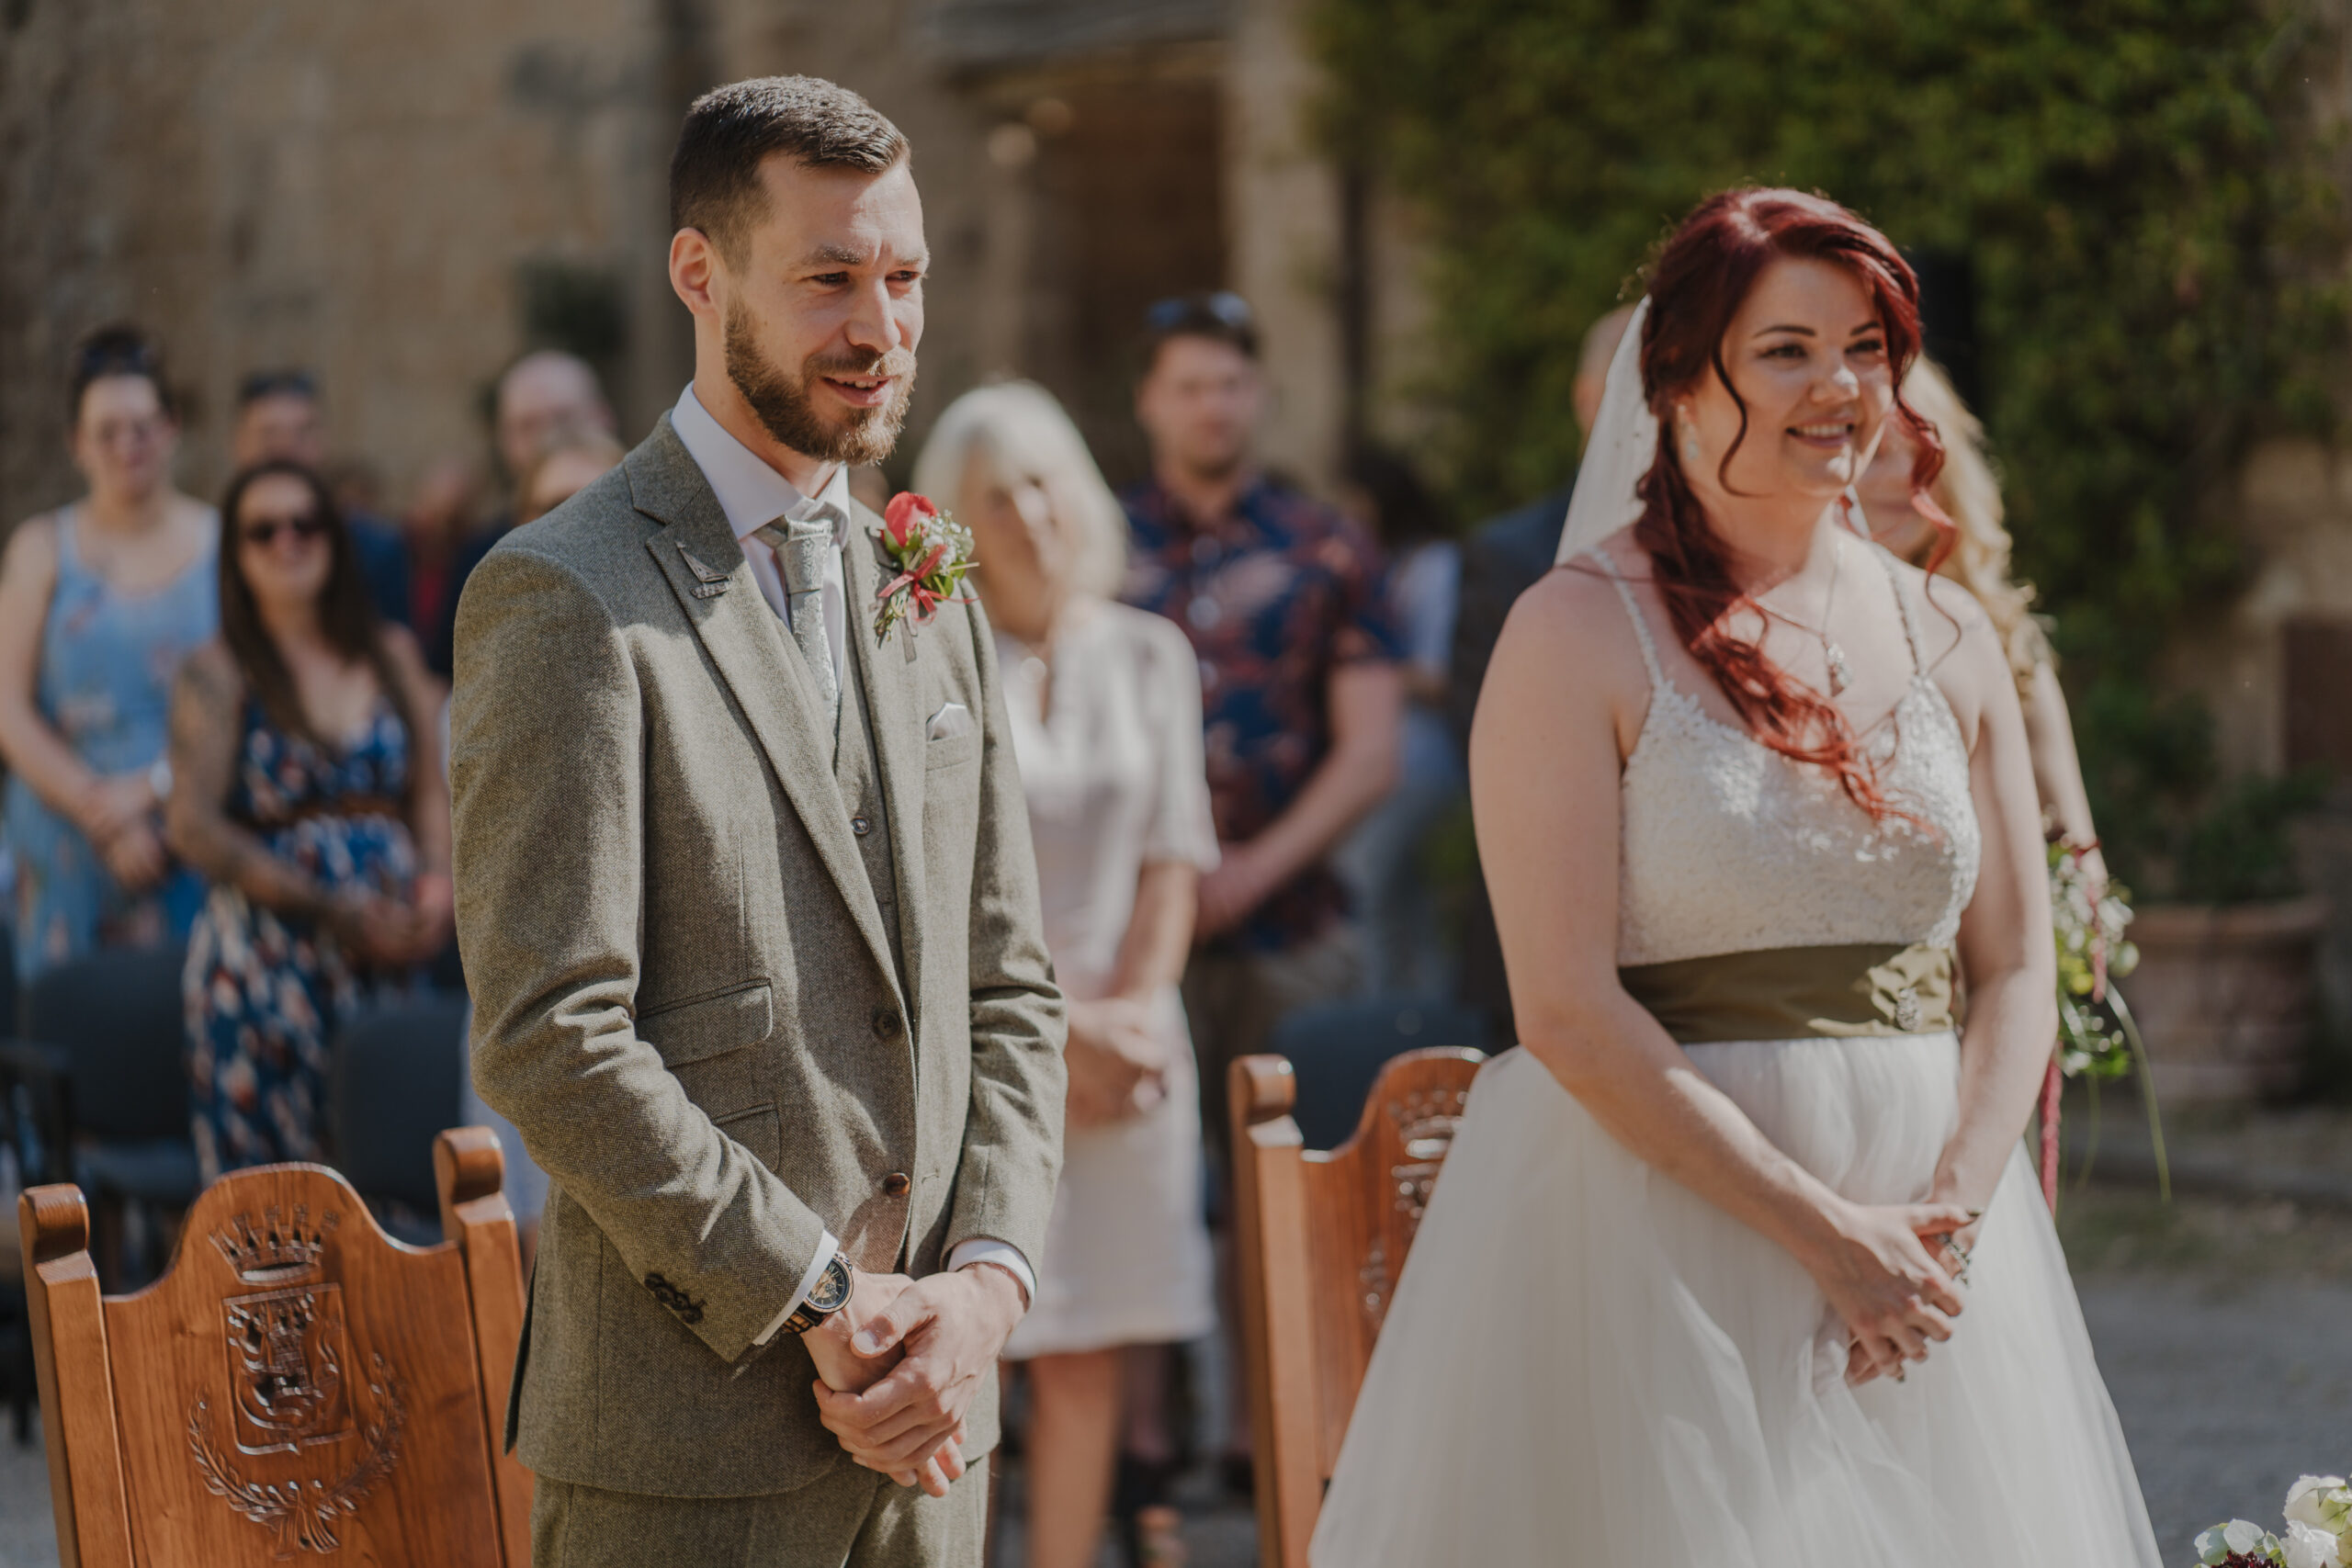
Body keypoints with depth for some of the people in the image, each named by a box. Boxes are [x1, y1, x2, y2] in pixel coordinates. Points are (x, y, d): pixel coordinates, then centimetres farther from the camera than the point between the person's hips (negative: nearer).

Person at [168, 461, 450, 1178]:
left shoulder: (391, 654, 14)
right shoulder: (218, 674, 0)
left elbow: (433, 789, 13)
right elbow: (196, 827, -8)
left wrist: (437, 885, -8)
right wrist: (331, 910, -14)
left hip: (388, 957, 4)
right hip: (265, 958, -4)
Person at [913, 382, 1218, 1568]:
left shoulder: (1148, 657, 9)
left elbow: (1172, 860, 9)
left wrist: (1131, 1009, -4)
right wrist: (1058, 1026, -9)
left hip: (1125, 1054, 3)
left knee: (1088, 1367, 3)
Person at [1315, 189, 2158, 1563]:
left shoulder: (1949, 639, 9)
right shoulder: (1581, 634, -7)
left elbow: (2017, 970, 9)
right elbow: (1568, 1010, -13)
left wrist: (1948, 1214, -8)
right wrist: (1822, 1232, -16)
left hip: (1926, 1207, 5)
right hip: (1665, 1220, -5)